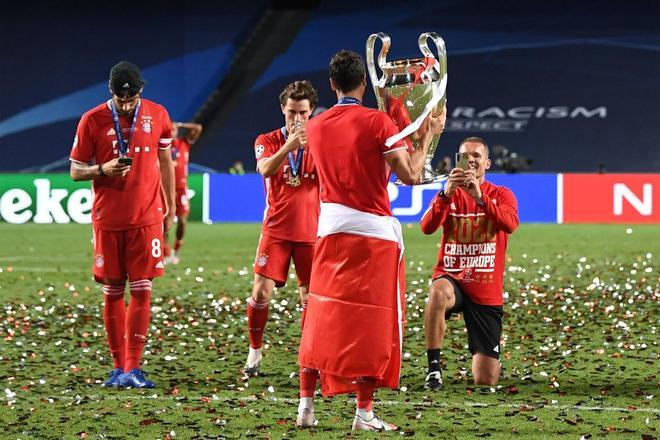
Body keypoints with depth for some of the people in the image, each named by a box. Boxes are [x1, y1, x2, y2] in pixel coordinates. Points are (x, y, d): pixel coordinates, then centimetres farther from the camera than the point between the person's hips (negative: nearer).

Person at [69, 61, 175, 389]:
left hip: (146, 218, 0)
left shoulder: (157, 115, 2)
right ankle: (118, 366, 11)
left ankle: (133, 368, -4)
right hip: (108, 220, 0)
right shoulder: (92, 121, -4)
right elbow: (75, 171, 1)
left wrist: (170, 206, 16)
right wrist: (103, 170, -19)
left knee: (141, 290, -5)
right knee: (112, 293, 3)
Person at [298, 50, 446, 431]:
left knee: (322, 318, 13)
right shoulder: (378, 122, -10)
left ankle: (307, 404, 11)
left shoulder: (316, 126, 7)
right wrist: (428, 136, 0)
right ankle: (365, 412, -2)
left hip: (330, 228, 5)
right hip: (374, 231, -5)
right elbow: (410, 175, -14)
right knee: (373, 322, 0)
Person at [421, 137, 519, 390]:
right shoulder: (448, 194, 5)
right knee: (439, 292, -42)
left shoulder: (501, 195, 3)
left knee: (486, 380, -2)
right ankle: (433, 368, -30)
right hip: (452, 279, 0)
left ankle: (485, 359, 37)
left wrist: (479, 197, -32)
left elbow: (510, 224, -20)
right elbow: (427, 227, -14)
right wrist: (447, 193, -27)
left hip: (487, 292, 0)